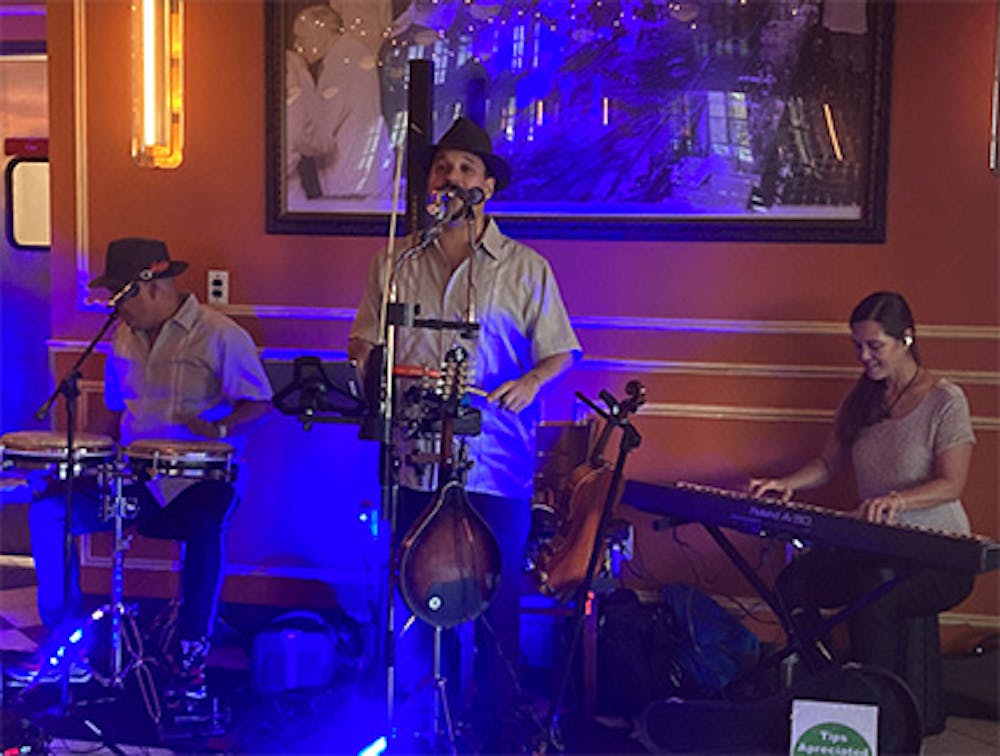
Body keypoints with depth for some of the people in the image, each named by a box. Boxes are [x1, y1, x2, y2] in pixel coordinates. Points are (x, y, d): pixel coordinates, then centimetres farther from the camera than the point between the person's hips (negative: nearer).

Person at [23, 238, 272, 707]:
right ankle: (67, 634, -2)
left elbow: (258, 402, -5)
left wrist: (222, 429, -23)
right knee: (48, 510, -15)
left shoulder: (220, 336, -6)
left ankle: (194, 653, -19)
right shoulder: (124, 336, 14)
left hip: (197, 476, -6)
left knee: (203, 528, -37)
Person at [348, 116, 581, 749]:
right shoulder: (397, 264, 10)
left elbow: (560, 352, 7)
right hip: (413, 463, 2)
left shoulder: (526, 269, 3)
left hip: (496, 467, -2)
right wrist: (362, 365, -7)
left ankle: (493, 732, 19)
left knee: (496, 609, 4)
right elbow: (365, 343, 15)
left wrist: (531, 381, -13)